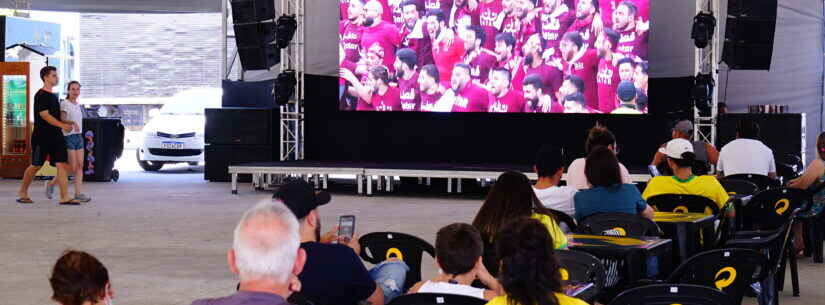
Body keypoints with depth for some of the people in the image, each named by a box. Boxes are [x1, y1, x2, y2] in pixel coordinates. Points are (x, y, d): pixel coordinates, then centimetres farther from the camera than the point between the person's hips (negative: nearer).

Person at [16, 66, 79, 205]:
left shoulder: (53, 96, 16)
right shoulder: (41, 95, -10)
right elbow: (45, 115, -19)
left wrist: (69, 123, 11)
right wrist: (62, 125, -27)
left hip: (56, 136, 7)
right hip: (42, 137, -7)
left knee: (62, 165, -4)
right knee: (36, 166, 4)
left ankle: (64, 197, -7)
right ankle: (22, 193, 21)